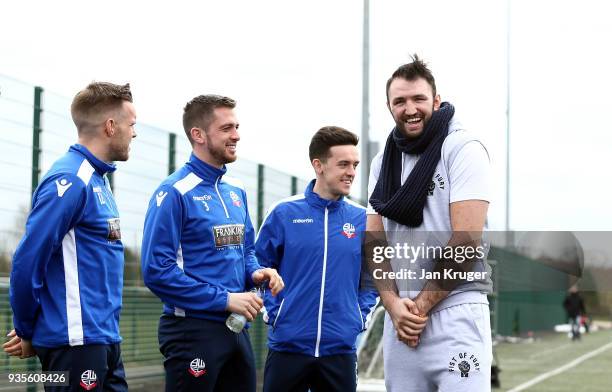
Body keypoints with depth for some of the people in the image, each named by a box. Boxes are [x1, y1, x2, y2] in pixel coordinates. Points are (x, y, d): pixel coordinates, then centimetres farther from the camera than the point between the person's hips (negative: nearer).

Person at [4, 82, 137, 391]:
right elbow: (27, 261, -17)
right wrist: (27, 332, -5)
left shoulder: (96, 179, 15)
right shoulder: (70, 180, -14)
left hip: (104, 339, 9)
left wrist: (32, 330, 13)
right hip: (77, 339, -9)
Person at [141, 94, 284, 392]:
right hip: (192, 330, -8)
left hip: (236, 330, 8)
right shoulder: (175, 192, -12)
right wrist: (225, 299, -18)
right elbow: (157, 271, -19)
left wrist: (256, 273, -1)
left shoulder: (236, 191, 12)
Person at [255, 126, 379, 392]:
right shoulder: (284, 213, -1)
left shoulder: (363, 219, 5)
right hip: (288, 343, -2)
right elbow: (260, 269, 6)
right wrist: (272, 312, -3)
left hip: (341, 347, 2)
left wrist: (360, 316, 2)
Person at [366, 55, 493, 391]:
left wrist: (421, 305, -10)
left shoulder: (463, 150, -5)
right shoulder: (383, 162, 14)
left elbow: (466, 240, -13)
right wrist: (393, 304, -6)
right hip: (399, 316, 6)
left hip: (454, 311, -6)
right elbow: (374, 243, 10)